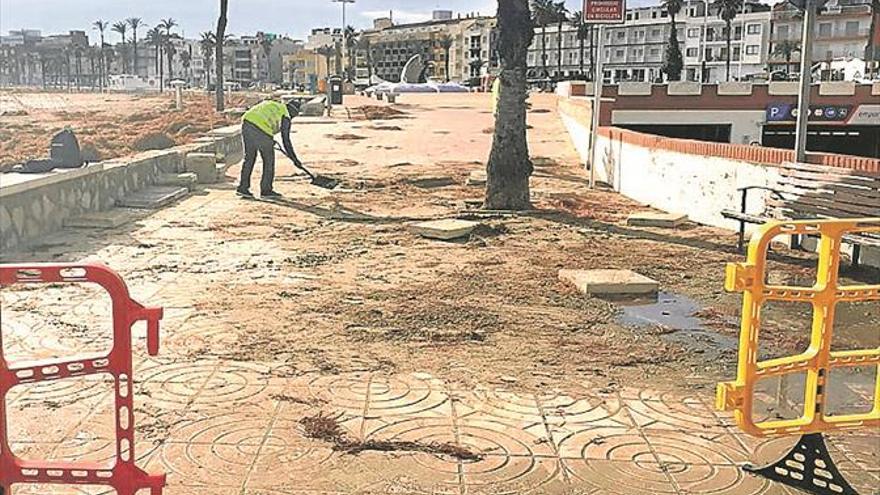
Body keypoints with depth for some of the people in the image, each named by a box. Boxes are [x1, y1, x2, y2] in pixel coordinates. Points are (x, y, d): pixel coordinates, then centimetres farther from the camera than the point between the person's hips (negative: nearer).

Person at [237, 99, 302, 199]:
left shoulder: (269, 103, 29)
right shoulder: (285, 117, 10)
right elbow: (286, 141, 5)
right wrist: (295, 159, 14)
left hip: (246, 122, 6)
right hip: (261, 131, -6)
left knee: (249, 157, 19)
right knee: (269, 160, 11)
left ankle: (243, 187, 19)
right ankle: (266, 190, 17)